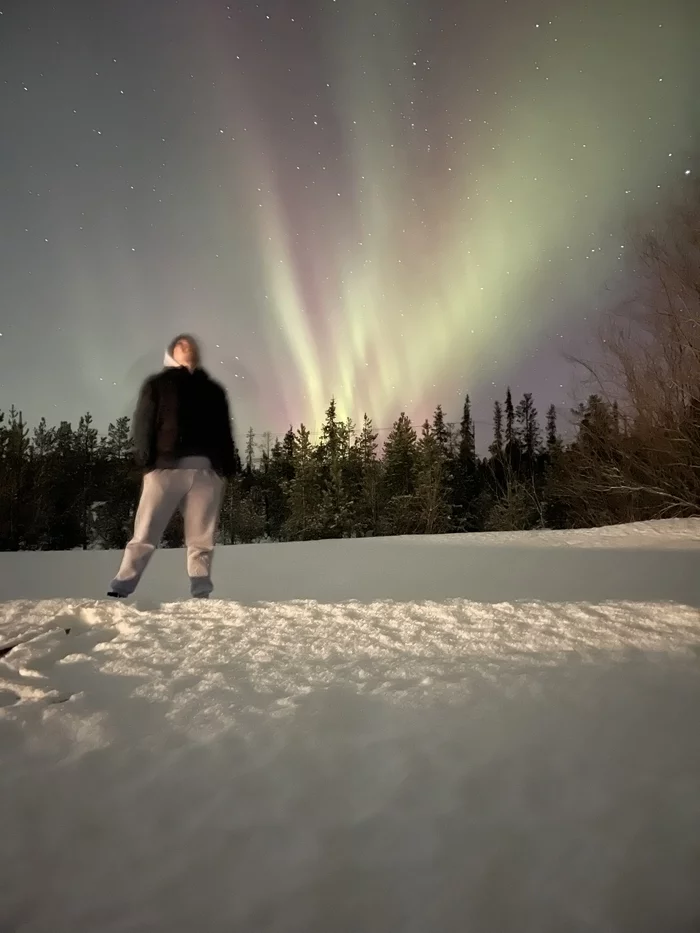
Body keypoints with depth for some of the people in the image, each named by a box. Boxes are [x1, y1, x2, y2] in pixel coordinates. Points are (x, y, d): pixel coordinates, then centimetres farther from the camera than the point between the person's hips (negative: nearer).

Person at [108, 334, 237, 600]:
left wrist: (229, 466, 6)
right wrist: (145, 459, -9)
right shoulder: (157, 384, 17)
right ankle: (118, 591, -3)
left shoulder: (213, 390, 25)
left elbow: (224, 430, 18)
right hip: (166, 465, -2)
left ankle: (201, 597, 4)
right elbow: (143, 422, 6)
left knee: (201, 540, 2)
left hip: (207, 469, 3)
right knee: (144, 535, -6)